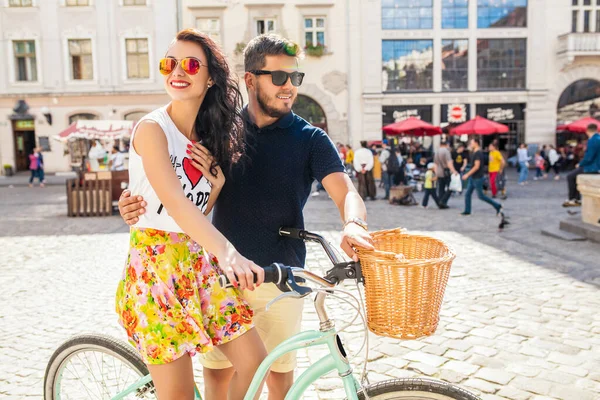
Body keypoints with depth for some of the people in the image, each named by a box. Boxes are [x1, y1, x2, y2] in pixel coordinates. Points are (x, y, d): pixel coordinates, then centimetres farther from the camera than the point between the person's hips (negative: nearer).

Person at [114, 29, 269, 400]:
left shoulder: (211, 136, 7)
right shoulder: (152, 128, -13)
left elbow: (199, 213, 11)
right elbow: (175, 204, -29)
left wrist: (217, 183, -9)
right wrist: (228, 253, -42)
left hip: (201, 264, 6)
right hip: (156, 264, -6)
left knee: (254, 361, 4)